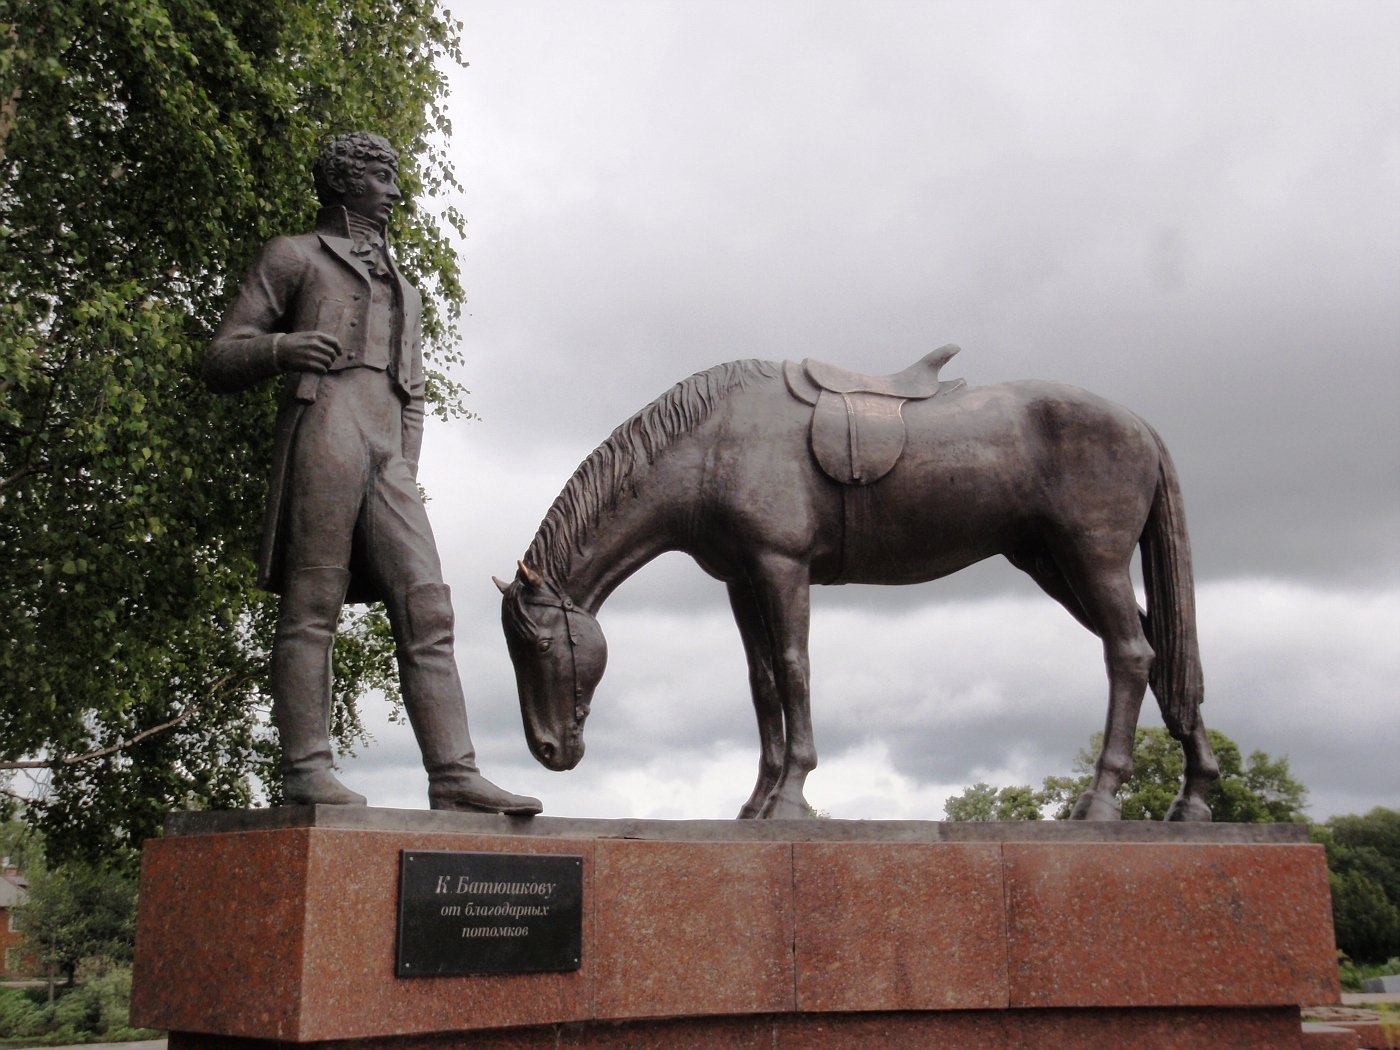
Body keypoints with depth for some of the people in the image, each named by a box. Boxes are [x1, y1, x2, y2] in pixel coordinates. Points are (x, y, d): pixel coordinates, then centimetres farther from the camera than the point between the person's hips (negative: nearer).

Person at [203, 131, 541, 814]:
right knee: (312, 605, -11)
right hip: (322, 432, -5)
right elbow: (220, 361, 9)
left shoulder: (403, 293, 34)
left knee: (426, 608, -8)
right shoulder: (292, 256, 17)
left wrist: (406, 473, 13)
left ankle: (453, 774, -14)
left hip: (388, 458, 5)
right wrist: (280, 348, -13)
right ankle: (306, 770, -11)